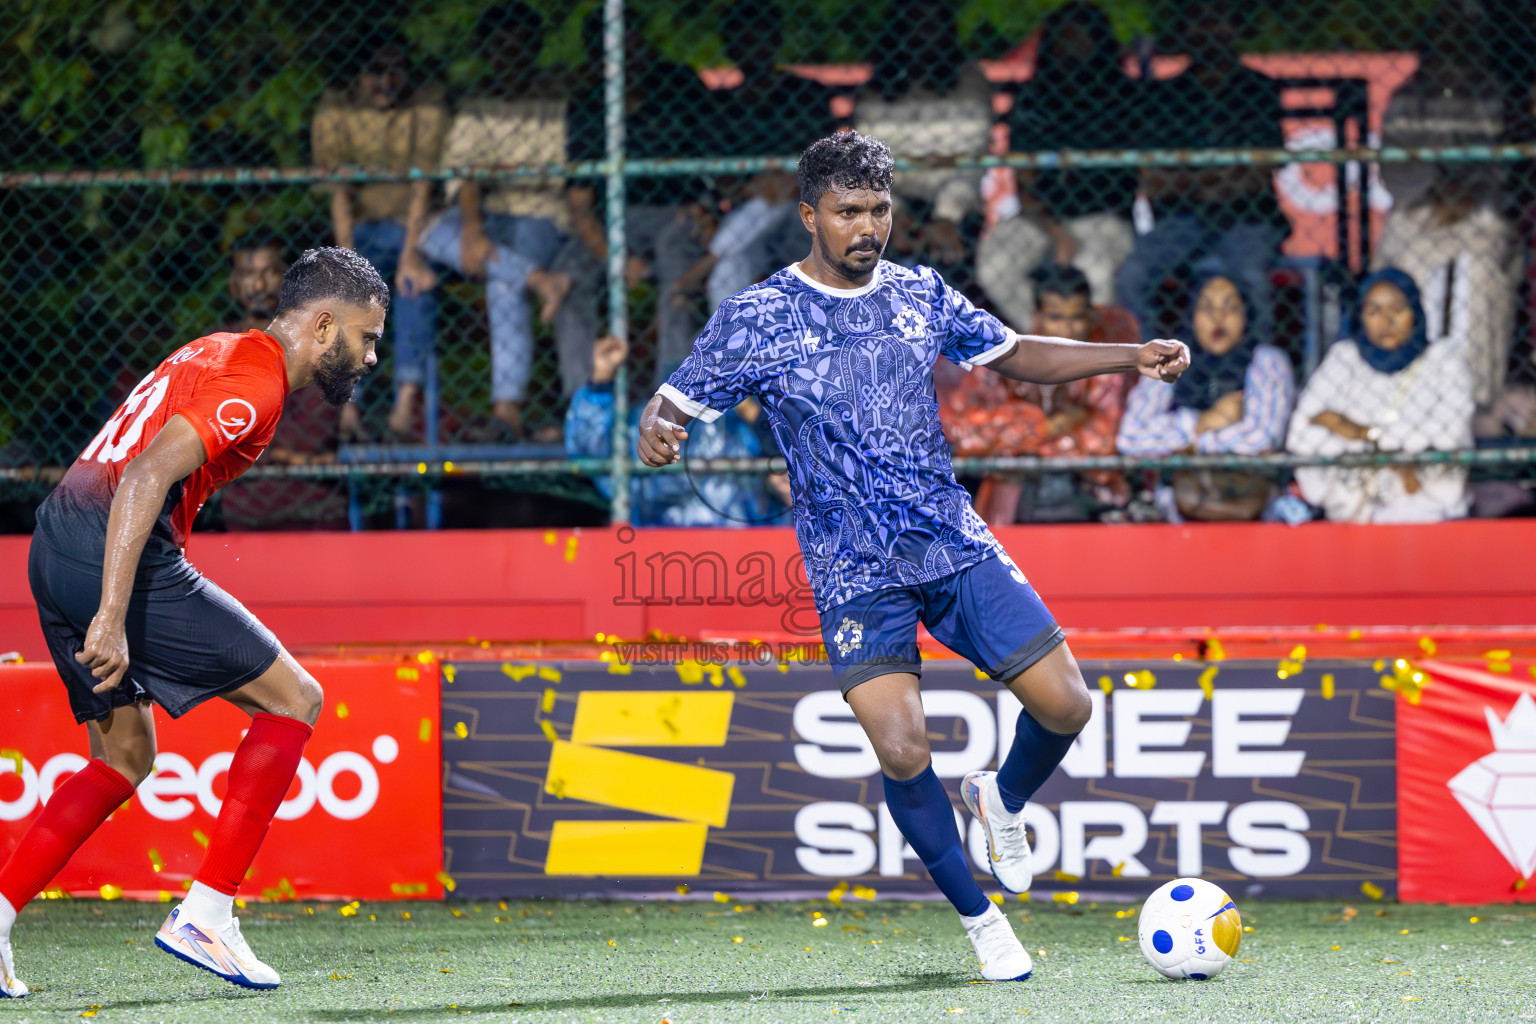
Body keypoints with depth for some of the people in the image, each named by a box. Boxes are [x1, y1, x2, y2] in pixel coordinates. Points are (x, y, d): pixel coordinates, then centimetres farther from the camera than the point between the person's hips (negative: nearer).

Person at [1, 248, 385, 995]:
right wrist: (112, 618, -27)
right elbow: (148, 476, -22)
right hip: (115, 556, -10)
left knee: (125, 758, 20)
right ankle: (204, 915, -4)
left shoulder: (220, 354, 21)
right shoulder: (253, 382, -10)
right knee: (293, 699, -1)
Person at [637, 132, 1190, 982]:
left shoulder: (920, 296, 7)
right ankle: (979, 920, 3)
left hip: (957, 548, 4)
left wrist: (1132, 357, 9)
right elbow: (674, 404, -5)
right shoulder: (755, 321, -5)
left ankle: (1003, 800, 31)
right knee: (903, 754, -18)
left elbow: (1015, 354, 19)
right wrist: (656, 432, -30)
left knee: (1065, 705, -4)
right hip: (855, 573, -4)